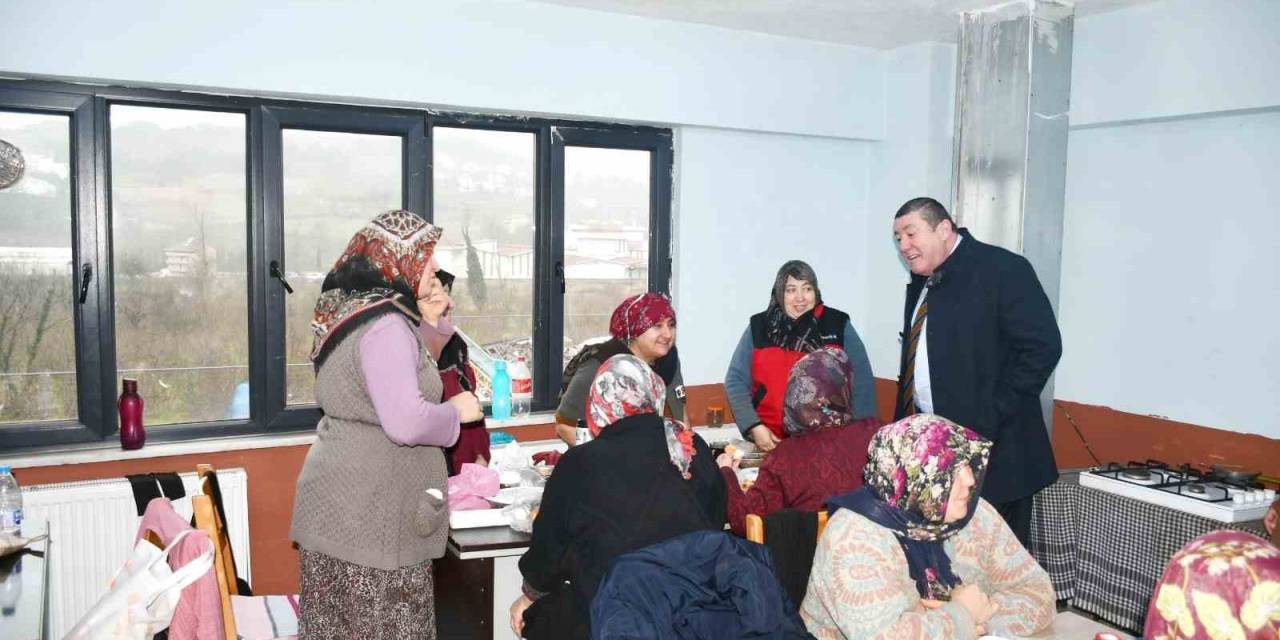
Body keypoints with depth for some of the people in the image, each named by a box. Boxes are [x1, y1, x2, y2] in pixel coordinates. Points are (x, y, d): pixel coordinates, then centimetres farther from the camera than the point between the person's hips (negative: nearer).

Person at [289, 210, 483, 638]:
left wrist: (429, 326, 15)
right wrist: (457, 411, -11)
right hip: (369, 514, -9)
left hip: (337, 505, 9)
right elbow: (405, 422, -28)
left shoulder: (348, 311, 10)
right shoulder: (386, 326, -19)